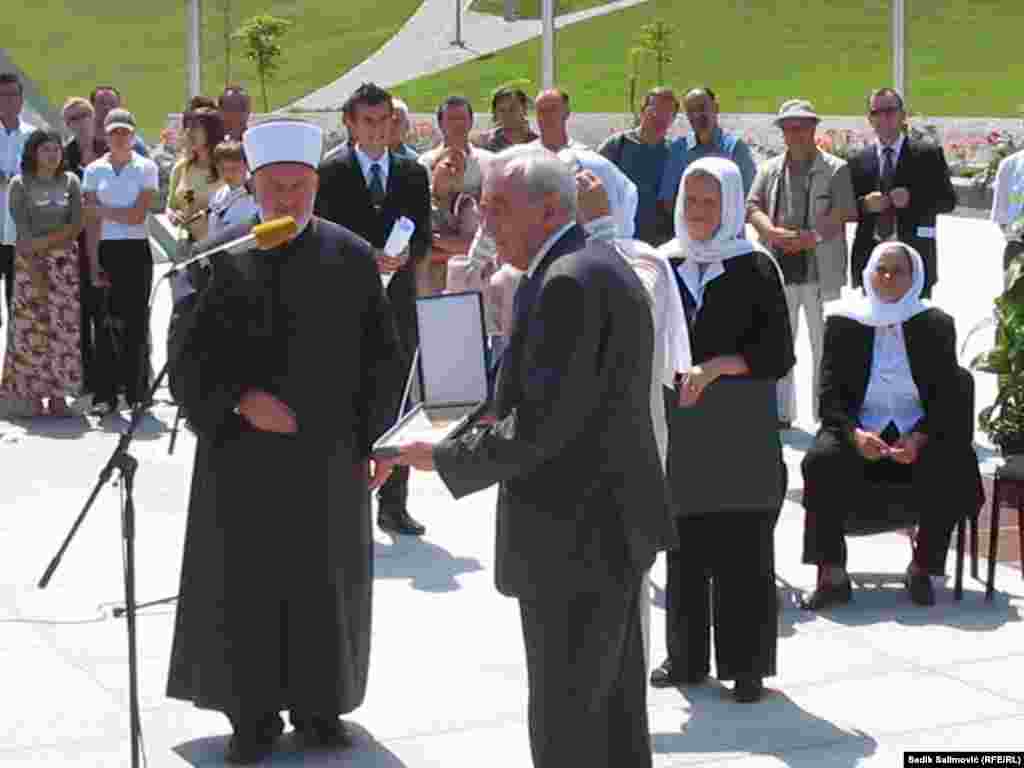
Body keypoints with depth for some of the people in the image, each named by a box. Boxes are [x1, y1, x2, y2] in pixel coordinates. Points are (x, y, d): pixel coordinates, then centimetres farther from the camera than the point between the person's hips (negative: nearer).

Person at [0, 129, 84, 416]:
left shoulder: (70, 181, 7)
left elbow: (77, 225, 1)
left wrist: (46, 242, -13)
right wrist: (35, 270, -15)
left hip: (65, 261, 2)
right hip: (30, 262, -2)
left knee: (63, 328, -1)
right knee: (31, 327, -5)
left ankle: (57, 395, 3)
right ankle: (32, 395, 0)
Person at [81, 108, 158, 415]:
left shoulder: (146, 168, 1)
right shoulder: (94, 169, 6)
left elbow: (137, 215, -8)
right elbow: (91, 222, 1)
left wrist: (100, 210, -5)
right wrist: (93, 263, -6)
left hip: (136, 251, -1)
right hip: (105, 251, 1)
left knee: (135, 321, -1)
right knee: (107, 323, -2)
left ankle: (136, 391, 7)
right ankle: (105, 394, 1)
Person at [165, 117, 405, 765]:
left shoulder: (352, 258, 0)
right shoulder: (222, 257, -1)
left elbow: (380, 357, 3)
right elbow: (188, 349, -2)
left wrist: (379, 441, -2)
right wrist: (239, 400, -16)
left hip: (328, 454, 1)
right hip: (243, 451, 0)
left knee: (324, 583, 7)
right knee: (246, 583, 4)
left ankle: (318, 705, 21)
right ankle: (253, 712, 15)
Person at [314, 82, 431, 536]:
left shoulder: (413, 174, 10)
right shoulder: (330, 174, 0)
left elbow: (423, 238, 7)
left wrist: (403, 256, -14)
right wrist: (368, 258, -19)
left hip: (397, 300, 3)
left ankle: (393, 505, 13)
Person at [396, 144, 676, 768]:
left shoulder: (568, 281, -19)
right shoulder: (604, 268, 13)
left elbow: (543, 424, -24)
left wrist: (444, 457, -12)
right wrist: (497, 419, 9)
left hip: (575, 537, -10)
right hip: (612, 526, 10)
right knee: (615, 711, 18)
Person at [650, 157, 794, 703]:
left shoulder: (755, 268, -4)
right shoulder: (664, 263, 6)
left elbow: (778, 354, -8)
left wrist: (715, 366, -20)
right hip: (678, 428, 3)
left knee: (740, 549, -1)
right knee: (684, 545, 8)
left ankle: (746, 664, 8)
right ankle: (687, 658, 19)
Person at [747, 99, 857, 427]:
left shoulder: (835, 169, 1)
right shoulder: (770, 169, 12)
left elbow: (843, 214, -7)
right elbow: (752, 206, 4)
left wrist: (812, 237, -18)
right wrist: (774, 233, -15)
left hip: (821, 269, -3)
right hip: (779, 267, 4)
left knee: (824, 344, 2)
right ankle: (780, 413, 18)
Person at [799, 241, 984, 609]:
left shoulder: (935, 324, 6)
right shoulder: (843, 323, 6)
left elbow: (947, 397, 2)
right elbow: (830, 395, 2)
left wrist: (920, 438, -16)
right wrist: (854, 433, -18)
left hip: (918, 435, 0)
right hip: (860, 431, 0)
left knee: (949, 470, -31)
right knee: (822, 461, -31)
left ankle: (921, 570, -10)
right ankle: (831, 575, -24)